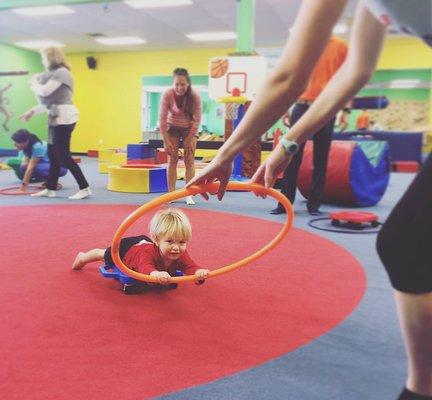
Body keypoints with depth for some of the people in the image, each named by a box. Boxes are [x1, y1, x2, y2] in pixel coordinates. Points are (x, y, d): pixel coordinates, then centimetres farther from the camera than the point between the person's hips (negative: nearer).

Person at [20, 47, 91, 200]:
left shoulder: (61, 72, -11)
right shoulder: (54, 74, 19)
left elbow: (45, 91, -20)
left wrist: (34, 82, 0)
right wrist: (32, 111, 18)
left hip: (64, 118, -10)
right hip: (57, 119, 10)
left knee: (63, 156, -9)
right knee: (53, 155, 13)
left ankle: (85, 188, -5)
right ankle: (50, 189, 21)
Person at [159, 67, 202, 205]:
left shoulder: (194, 96, -24)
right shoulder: (167, 94, -24)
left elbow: (197, 120, -17)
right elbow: (162, 119, -19)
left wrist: (189, 140, -17)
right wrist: (166, 141, -19)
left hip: (190, 129, 0)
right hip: (172, 128, 0)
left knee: (189, 160, -5)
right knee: (172, 160, -3)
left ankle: (189, 195, -2)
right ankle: (171, 193, 3)